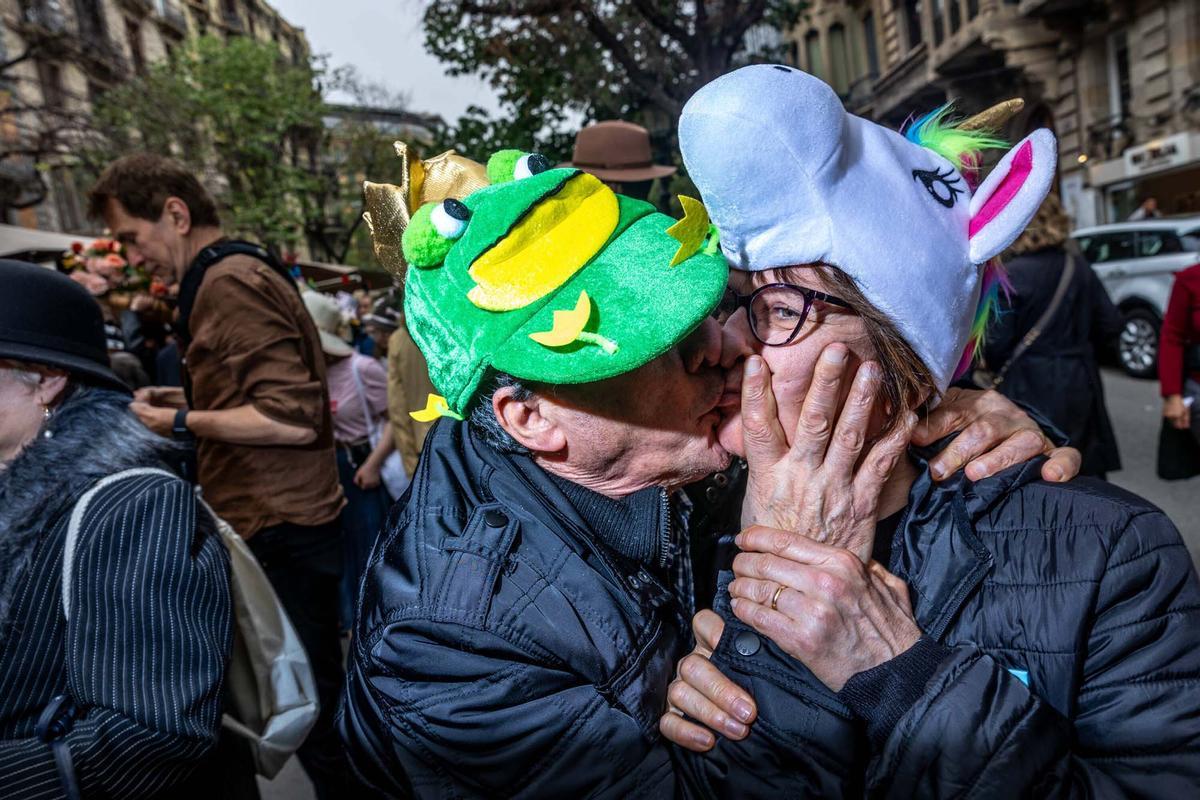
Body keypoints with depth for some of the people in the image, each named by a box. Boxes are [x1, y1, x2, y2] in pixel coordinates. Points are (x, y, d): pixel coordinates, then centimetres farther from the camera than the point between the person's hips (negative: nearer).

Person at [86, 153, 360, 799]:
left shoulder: (229, 281, -15)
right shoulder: (242, 273, 16)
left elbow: (292, 419, -24)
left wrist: (183, 424, -12)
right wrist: (192, 398, 16)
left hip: (280, 533, -10)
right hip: (286, 523, 10)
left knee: (309, 706, 2)